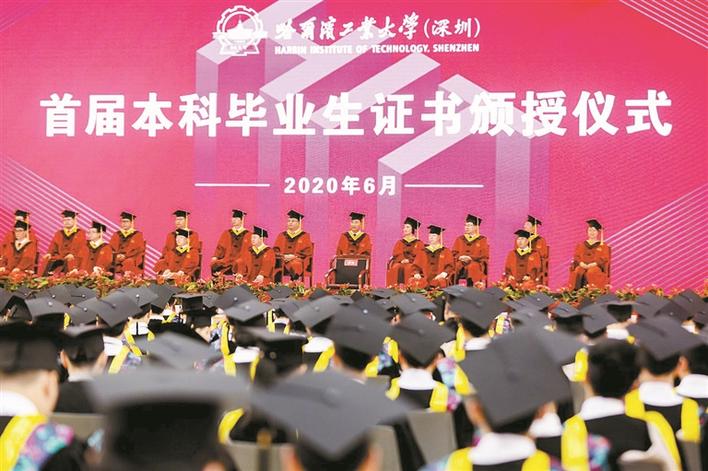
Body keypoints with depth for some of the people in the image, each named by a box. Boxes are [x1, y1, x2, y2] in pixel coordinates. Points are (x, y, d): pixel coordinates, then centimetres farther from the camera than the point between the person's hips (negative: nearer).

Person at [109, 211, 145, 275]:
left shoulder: (138, 235, 8)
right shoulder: (116, 235, 20)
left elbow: (140, 250, -2)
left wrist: (125, 256, -13)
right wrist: (117, 256, -11)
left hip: (132, 266, -3)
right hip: (118, 266, 3)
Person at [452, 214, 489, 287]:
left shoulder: (482, 240, 12)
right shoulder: (459, 239, 22)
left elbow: (484, 256, 2)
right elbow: (454, 253, 14)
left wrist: (471, 258, -13)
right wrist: (460, 257, -10)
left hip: (475, 263, -2)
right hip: (460, 263, 2)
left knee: (472, 267, -37)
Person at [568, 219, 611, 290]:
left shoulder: (603, 246, 13)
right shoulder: (581, 245, 21)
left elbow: (604, 259, 2)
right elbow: (576, 256, 11)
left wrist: (592, 265, -15)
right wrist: (582, 264, -12)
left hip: (596, 266, -2)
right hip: (582, 266, 2)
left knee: (591, 272, -38)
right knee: (577, 271, -34)